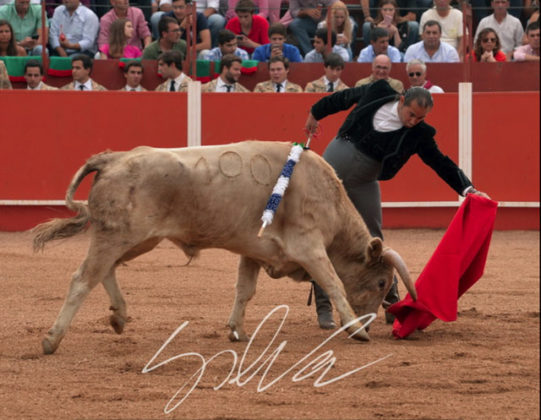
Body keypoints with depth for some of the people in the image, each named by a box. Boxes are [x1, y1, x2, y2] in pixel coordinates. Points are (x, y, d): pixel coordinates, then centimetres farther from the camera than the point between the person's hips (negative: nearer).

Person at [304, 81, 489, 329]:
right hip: (332, 168, 0)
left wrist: (468, 189, -23)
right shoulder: (377, 94, -11)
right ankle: (324, 307, 5)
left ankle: (392, 306, 12)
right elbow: (344, 98, 7)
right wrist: (316, 113, 21)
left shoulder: (418, 134, -12)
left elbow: (441, 163, -11)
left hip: (363, 186, 0)